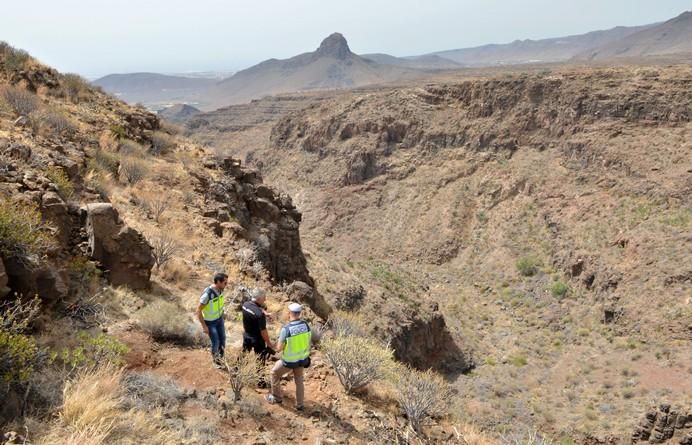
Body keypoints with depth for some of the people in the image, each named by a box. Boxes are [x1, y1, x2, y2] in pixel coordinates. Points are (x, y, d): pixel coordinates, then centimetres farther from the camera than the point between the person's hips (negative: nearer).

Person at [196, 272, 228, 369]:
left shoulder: (220, 290, -13)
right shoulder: (207, 294, -35)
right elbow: (199, 311, -26)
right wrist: (204, 326, -21)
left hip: (219, 319, 6)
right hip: (210, 321, -6)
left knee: (222, 340, 13)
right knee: (216, 342, 3)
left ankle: (220, 358, 36)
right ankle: (214, 359, 30)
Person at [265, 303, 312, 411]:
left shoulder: (286, 329, -28)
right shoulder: (305, 325, -12)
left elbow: (279, 348, -21)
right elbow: (309, 341, 1)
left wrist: (278, 342, 0)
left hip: (289, 361, -4)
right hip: (302, 359, 5)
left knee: (275, 373, 24)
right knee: (299, 380, 26)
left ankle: (276, 397, 38)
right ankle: (300, 404, 34)